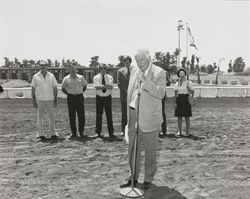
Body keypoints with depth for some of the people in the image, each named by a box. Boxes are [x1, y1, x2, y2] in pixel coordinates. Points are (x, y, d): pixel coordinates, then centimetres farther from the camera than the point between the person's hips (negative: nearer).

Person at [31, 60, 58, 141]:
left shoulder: (51, 76, 7)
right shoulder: (35, 76, 3)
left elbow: (55, 88, 9)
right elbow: (33, 89, 3)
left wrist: (56, 100, 3)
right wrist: (34, 101, -2)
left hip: (50, 99, 2)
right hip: (40, 99, -1)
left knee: (51, 117, 5)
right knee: (40, 117, 3)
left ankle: (53, 134, 13)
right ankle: (41, 134, 10)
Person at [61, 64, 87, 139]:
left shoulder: (81, 77, 5)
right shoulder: (66, 79, 3)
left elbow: (85, 86, 17)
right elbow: (63, 88, 13)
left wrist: (80, 93, 7)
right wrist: (69, 94, 3)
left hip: (80, 97, 1)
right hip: (71, 98, -1)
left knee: (81, 116, 1)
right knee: (72, 116, 1)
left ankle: (81, 132, 16)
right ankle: (73, 133, 10)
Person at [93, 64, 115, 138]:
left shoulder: (109, 77, 3)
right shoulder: (96, 77, 2)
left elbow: (111, 87, -13)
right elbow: (96, 87, -14)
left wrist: (101, 86, -19)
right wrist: (105, 86, -16)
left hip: (107, 97, 0)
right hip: (99, 98, 0)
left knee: (109, 115, 2)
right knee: (99, 115, 5)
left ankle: (111, 133, 9)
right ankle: (98, 132, 16)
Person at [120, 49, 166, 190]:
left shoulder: (159, 73, -6)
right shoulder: (135, 71, 11)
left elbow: (161, 94, -18)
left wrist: (145, 81, -22)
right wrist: (129, 114, 15)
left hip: (150, 118, -5)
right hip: (134, 115, 5)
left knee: (150, 150, 7)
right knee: (132, 148, 11)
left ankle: (148, 179, 23)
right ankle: (133, 178, 26)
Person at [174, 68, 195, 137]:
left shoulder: (189, 83, 3)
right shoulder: (177, 83, 7)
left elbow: (193, 92, 4)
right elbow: (175, 94, 6)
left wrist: (190, 90, -18)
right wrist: (175, 103, -1)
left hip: (186, 100, -2)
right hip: (179, 101, 2)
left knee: (187, 117, 2)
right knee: (179, 117, 3)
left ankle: (187, 132, 10)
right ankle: (179, 131, 10)